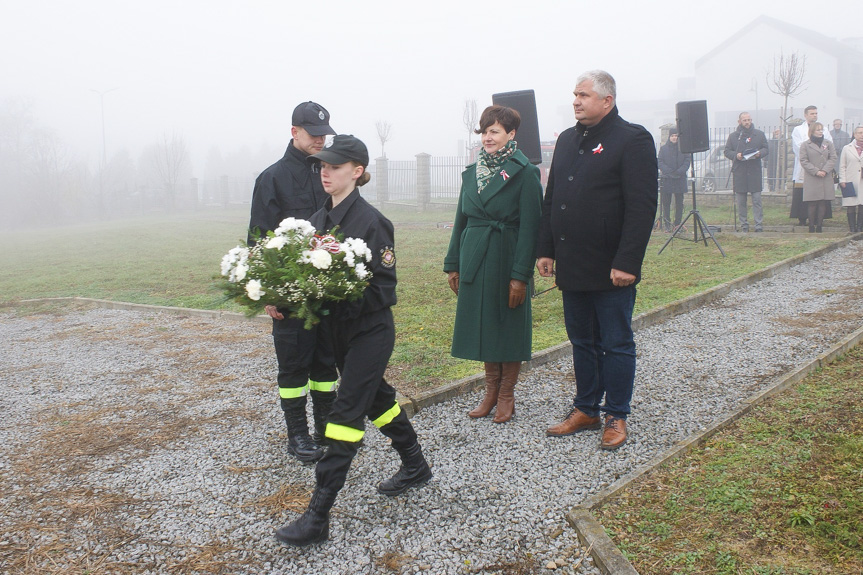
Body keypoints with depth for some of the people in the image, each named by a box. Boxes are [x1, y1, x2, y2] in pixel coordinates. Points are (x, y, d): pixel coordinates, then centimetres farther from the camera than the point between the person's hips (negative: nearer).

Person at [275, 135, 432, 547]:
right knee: (376, 396, 20)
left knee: (346, 412, -7)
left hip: (370, 331, -8)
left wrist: (342, 300, -29)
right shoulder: (319, 219, 6)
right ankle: (415, 467, 41)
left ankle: (318, 517, -2)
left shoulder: (370, 221, -17)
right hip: (338, 328, 8)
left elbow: (384, 287, -18)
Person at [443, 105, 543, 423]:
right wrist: (453, 264, 11)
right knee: (483, 324, 11)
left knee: (509, 325, 4)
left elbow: (529, 226, -12)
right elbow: (461, 219, 14)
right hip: (475, 261, 6)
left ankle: (507, 395, 18)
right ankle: (491, 391, 25)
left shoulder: (524, 173, -7)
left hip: (507, 260, -5)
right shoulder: (472, 172, 10)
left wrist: (521, 275, -16)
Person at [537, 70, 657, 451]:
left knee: (616, 345, 6)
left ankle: (616, 417, 19)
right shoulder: (567, 140, 14)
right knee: (581, 342, 15)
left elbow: (642, 207, -14)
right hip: (571, 266, 7)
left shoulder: (633, 139, -8)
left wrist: (627, 263, -19)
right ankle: (585, 410, 28)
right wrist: (545, 249, 10)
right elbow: (550, 200, 17)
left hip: (611, 269, -6)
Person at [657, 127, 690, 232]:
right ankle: (666, 224, 6)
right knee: (666, 202, 0)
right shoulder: (663, 148, 7)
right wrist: (669, 171, -13)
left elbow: (687, 161, 4)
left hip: (680, 179, 1)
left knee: (679, 202, 2)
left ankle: (677, 224, 9)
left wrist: (679, 171, -12)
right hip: (666, 179, 0)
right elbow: (660, 162, 1)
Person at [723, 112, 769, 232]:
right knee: (740, 200, 3)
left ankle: (759, 224, -2)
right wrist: (735, 155, -11)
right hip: (739, 172, 0)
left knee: (757, 198, -4)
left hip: (755, 171, 0)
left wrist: (759, 153, -10)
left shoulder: (759, 134, 10)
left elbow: (766, 149, 12)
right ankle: (743, 224, 12)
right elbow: (726, 151, 8)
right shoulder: (733, 136, 9)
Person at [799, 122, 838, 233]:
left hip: (826, 179, 3)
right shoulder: (805, 145, 3)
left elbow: (833, 158, 6)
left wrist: (825, 170, -9)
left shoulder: (828, 143, 12)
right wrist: (816, 171, -12)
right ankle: (811, 226, 2)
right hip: (811, 180, -3)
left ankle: (819, 226, 7)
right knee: (812, 204, -4)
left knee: (823, 203, 1)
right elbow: (803, 161, -3)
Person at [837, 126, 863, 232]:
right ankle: (852, 228, 6)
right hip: (851, 182, -1)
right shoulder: (847, 149, 9)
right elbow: (842, 166, 6)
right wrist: (842, 180, -3)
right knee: (851, 206, 0)